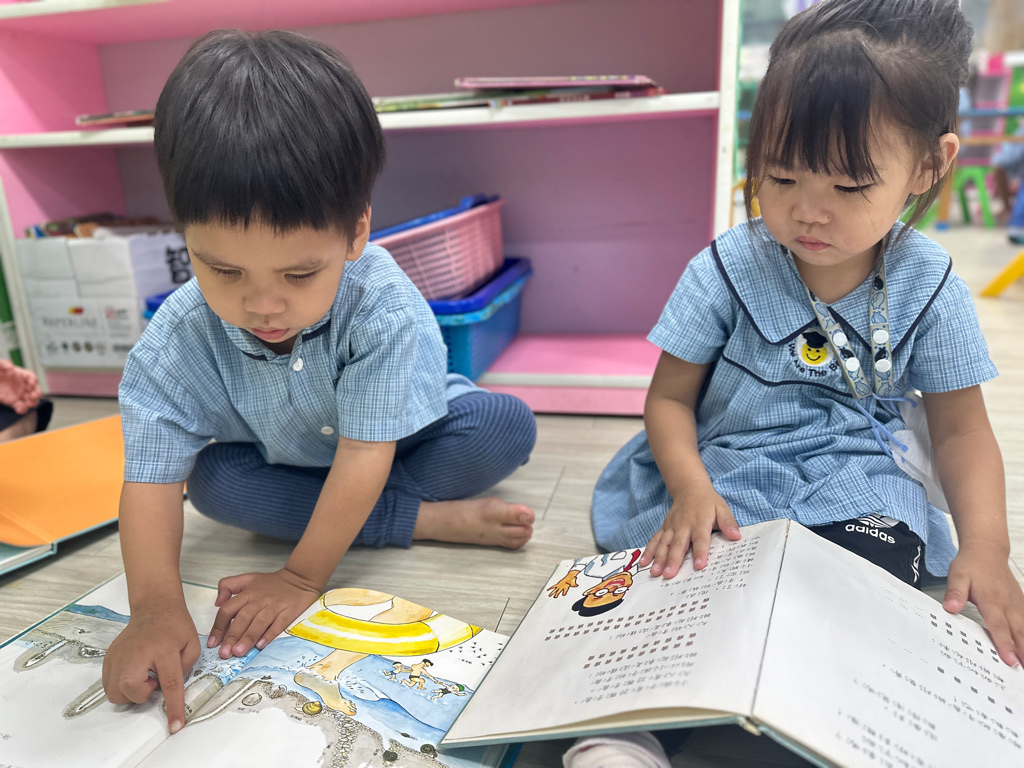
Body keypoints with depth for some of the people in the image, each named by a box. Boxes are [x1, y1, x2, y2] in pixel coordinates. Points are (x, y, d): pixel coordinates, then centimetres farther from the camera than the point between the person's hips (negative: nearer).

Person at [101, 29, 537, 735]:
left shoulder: (383, 306, -35)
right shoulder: (179, 340, -26)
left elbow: (364, 457, -33)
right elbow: (152, 478, -26)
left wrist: (302, 578, -31)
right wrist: (156, 608, -38)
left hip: (404, 443, -3)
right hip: (285, 463, 4)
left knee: (508, 426, -26)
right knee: (212, 479, -28)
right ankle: (430, 520, -23)